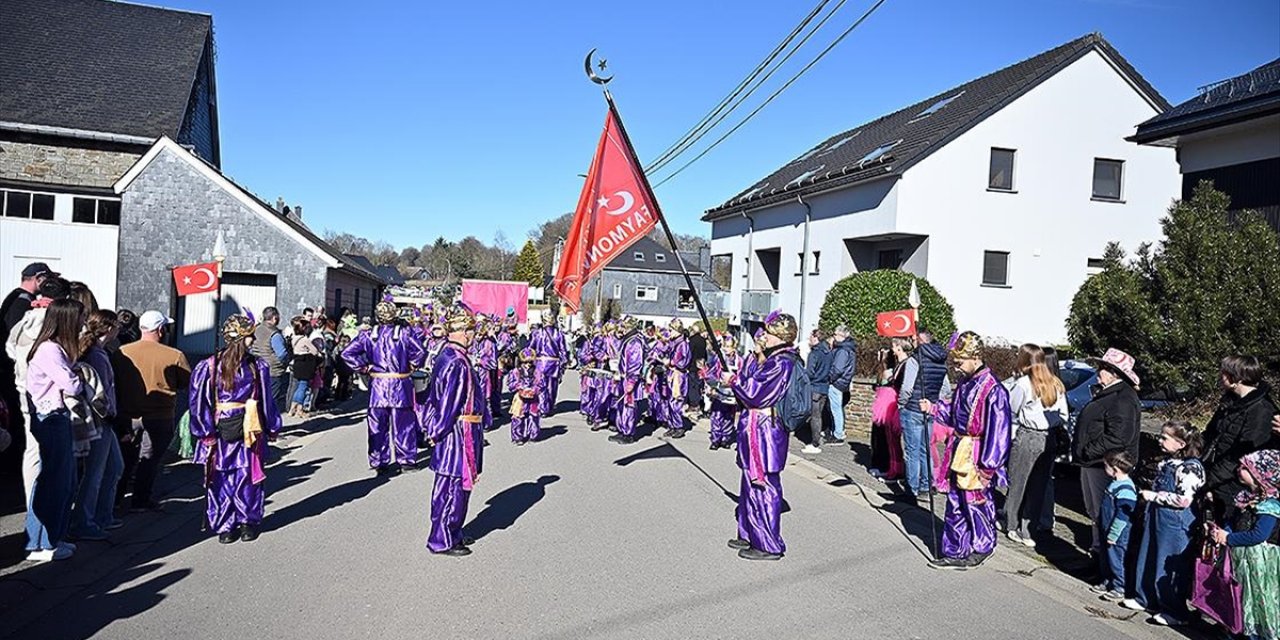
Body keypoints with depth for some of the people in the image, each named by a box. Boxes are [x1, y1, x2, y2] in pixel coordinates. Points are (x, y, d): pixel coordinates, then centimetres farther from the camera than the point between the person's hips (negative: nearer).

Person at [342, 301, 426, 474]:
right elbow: (421, 352, -17)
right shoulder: (404, 333, -8)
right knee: (403, 425, 9)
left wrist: (364, 367, 0)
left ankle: (379, 462, 15)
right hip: (400, 386, -2)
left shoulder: (369, 335, -1)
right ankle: (406, 460, 15)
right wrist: (412, 366, -1)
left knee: (377, 426, 10)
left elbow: (347, 353, -5)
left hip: (377, 385, 2)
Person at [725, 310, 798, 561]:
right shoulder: (771, 359, 12)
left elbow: (756, 393, -20)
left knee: (763, 486, -2)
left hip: (765, 430, -10)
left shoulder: (781, 363, -19)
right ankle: (750, 534, 32)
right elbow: (751, 388, 12)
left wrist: (734, 381, -6)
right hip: (755, 429, 10)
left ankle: (769, 545, 9)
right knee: (752, 483, 19)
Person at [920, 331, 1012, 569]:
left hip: (976, 458, -8)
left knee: (977, 504, 6)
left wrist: (987, 467, -20)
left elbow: (998, 431, -21)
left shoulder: (992, 389, -20)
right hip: (958, 453, 8)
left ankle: (982, 547, 27)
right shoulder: (965, 382, 7)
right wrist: (933, 408, 6)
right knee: (955, 504, 14)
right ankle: (954, 551, 24)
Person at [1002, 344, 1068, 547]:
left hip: (1026, 438, -5)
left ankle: (1012, 525, 20)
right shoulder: (1057, 385, 5)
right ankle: (1029, 529, 15)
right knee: (1038, 486, 10)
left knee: (1017, 483, 9)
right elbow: (1063, 416, 10)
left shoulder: (1022, 384, -12)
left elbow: (1010, 413, -8)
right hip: (1049, 439, 5)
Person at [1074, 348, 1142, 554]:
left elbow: (1117, 438, -27)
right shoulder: (1107, 394, 16)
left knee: (1102, 511, -3)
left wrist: (1090, 451, -21)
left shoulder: (1123, 400, -19)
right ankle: (1098, 549, 31)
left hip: (1105, 466, -11)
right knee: (1095, 511, 19)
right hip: (1093, 463, 11)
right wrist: (1084, 454, 17)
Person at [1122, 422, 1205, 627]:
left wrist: (1153, 496, -19)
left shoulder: (1190, 467, -20)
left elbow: (1183, 500, -26)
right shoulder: (1168, 462, 8)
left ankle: (1176, 612, 14)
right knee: (1148, 560, 17)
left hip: (1174, 524, -9)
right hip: (1156, 518, 9)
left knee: (1170, 567, 1)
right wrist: (1148, 499, 18)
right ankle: (1146, 599, 32)